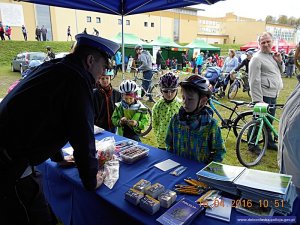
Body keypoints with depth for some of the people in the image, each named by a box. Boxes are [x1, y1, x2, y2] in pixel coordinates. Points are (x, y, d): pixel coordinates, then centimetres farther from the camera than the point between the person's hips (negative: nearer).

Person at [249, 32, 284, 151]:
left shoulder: (272, 55, 15)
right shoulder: (257, 58, -13)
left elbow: (281, 71, 26)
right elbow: (254, 81, -20)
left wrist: (280, 61, 4)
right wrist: (258, 100, -24)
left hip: (273, 94, 9)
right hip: (263, 95, -9)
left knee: (269, 121, 19)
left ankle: (269, 142, 34)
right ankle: (253, 145, 14)